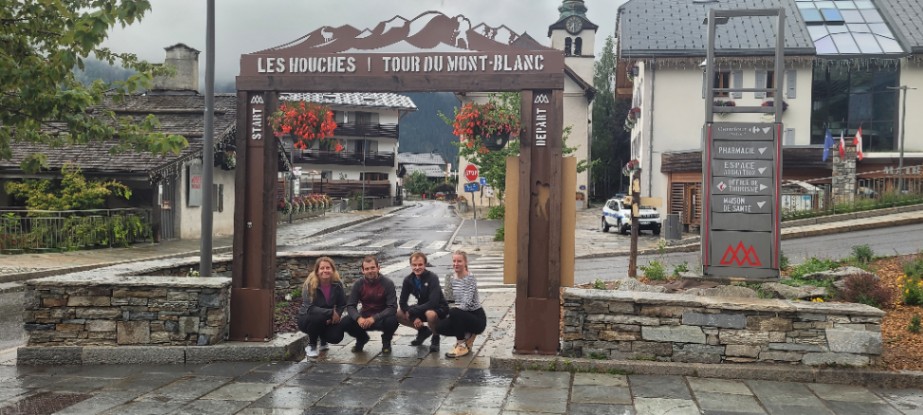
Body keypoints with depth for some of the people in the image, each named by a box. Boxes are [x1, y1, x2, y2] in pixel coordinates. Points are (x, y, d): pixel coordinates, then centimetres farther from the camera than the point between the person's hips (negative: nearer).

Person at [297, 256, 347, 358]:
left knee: (337, 336, -23)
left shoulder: (337, 285, -10)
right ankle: (311, 346, -9)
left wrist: (336, 315, -21)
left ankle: (323, 340, 16)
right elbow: (309, 308, -28)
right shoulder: (309, 285, -21)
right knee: (317, 317, -36)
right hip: (306, 319, -3)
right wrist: (331, 312, -34)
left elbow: (342, 305, 0)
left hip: (328, 320, 3)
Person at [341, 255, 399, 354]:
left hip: (381, 319, -3)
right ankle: (362, 338, 11)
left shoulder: (388, 284, -15)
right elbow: (350, 306, -8)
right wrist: (358, 318, -30)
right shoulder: (358, 284, -6)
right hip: (364, 319, 3)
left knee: (392, 321, -36)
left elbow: (392, 308, -20)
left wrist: (374, 318, -33)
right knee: (345, 322, -23)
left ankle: (386, 341, 1)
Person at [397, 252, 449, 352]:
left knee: (430, 314, -39)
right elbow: (402, 302, -8)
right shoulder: (408, 280, -9)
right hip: (422, 308, 6)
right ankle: (423, 330, 11)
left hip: (439, 308, -6)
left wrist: (412, 311, -29)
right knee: (398, 314, -10)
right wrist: (414, 318, -21)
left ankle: (435, 338, -7)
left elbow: (433, 303, -33)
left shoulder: (432, 278, -24)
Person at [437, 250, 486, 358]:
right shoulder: (453, 278, 5)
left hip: (477, 318, -7)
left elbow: (467, 304, -26)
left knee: (454, 312, -33)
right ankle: (467, 335, 9)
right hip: (463, 316, 7)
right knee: (440, 327, -15)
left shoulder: (470, 278, -17)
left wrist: (449, 310, -27)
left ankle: (462, 346, -15)